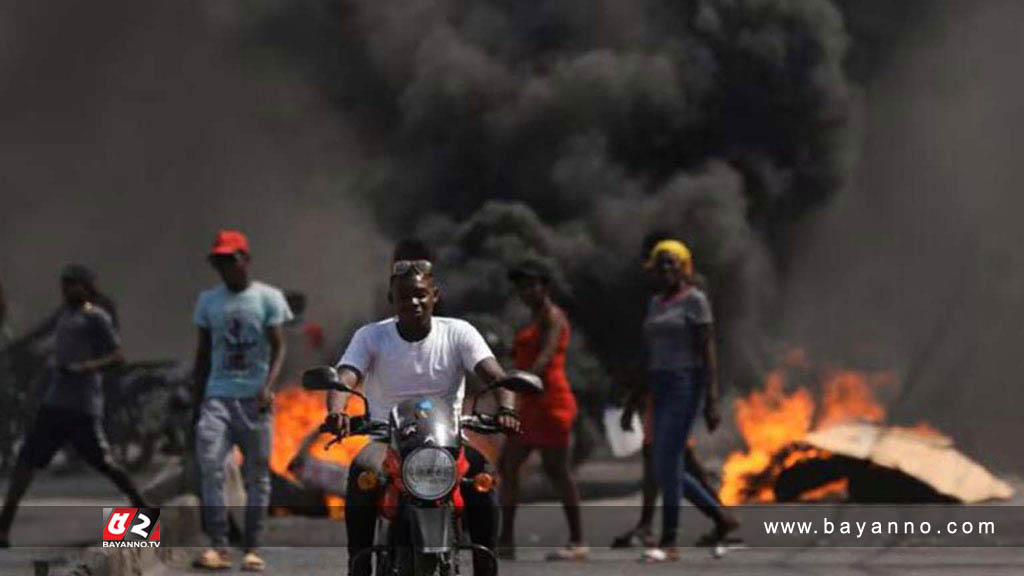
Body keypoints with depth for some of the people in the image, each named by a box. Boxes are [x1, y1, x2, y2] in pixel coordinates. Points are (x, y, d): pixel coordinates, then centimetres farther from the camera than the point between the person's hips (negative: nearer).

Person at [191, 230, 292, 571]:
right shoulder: (208, 300, 11)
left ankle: (252, 548, 8)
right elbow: (203, 353, 16)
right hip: (218, 395, 2)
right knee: (209, 467, -14)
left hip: (255, 399, -2)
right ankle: (218, 546, -16)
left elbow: (278, 347, -4)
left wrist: (268, 386, -20)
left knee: (257, 473, 2)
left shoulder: (268, 298, 1)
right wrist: (197, 401, 11)